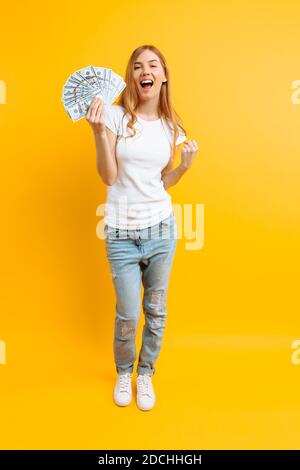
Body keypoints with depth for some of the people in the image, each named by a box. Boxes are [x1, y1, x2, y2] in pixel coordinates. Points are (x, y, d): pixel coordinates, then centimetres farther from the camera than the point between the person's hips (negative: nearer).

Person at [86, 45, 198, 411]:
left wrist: (185, 165, -5)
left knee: (156, 310, 12)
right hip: (121, 232, -3)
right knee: (127, 316, 5)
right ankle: (123, 373, 37)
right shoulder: (115, 115, -4)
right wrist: (99, 132, -20)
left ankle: (146, 374, 38)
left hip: (161, 228, 3)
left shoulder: (171, 126, 7)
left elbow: (163, 182, 11)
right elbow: (109, 176, -10)